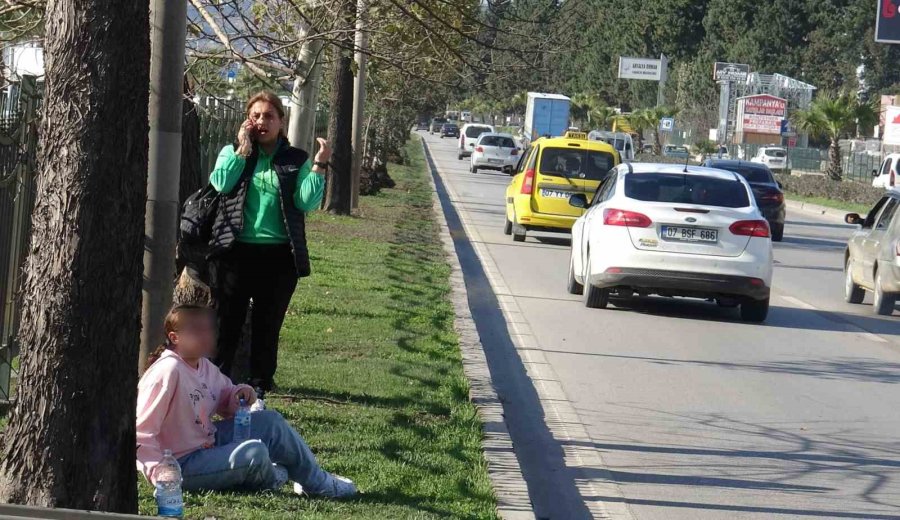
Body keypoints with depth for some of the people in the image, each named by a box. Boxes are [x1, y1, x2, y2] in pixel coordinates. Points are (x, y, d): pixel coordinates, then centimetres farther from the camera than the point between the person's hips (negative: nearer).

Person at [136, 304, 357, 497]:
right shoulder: (168, 371, -25)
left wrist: (237, 395, -2)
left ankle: (318, 482, 22)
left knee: (270, 421, 9)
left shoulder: (204, 367, 5)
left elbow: (222, 400, 22)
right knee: (254, 453, -28)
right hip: (181, 466, -11)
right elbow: (140, 430, -28)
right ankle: (273, 477, 10)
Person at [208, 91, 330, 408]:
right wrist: (243, 148, -8)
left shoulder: (296, 161, 8)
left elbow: (307, 202, -4)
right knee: (227, 322, 5)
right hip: (235, 251, 0)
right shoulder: (233, 152, 9)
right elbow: (221, 183, -10)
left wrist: (319, 165, -11)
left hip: (279, 256, 0)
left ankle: (258, 391, 18)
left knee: (267, 328, 7)